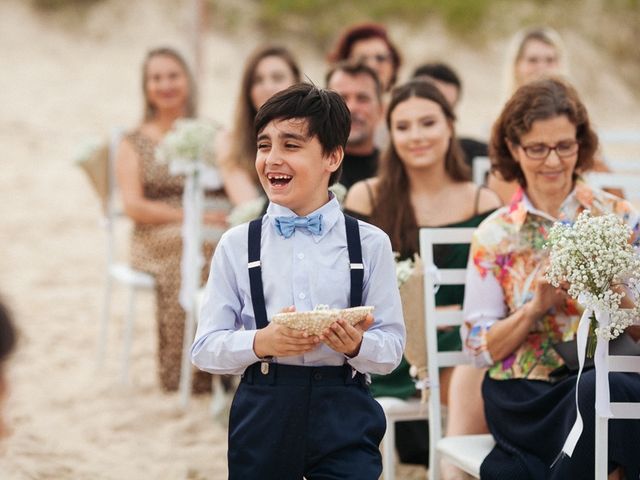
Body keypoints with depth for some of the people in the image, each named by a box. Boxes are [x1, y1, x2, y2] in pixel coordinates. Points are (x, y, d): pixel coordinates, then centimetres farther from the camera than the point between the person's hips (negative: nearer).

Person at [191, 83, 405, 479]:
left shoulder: (371, 243, 2)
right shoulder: (237, 245, 3)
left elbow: (392, 346, 1)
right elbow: (205, 348, 1)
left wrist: (357, 345, -20)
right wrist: (260, 343, -18)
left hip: (345, 416, -1)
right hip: (263, 415, 1)